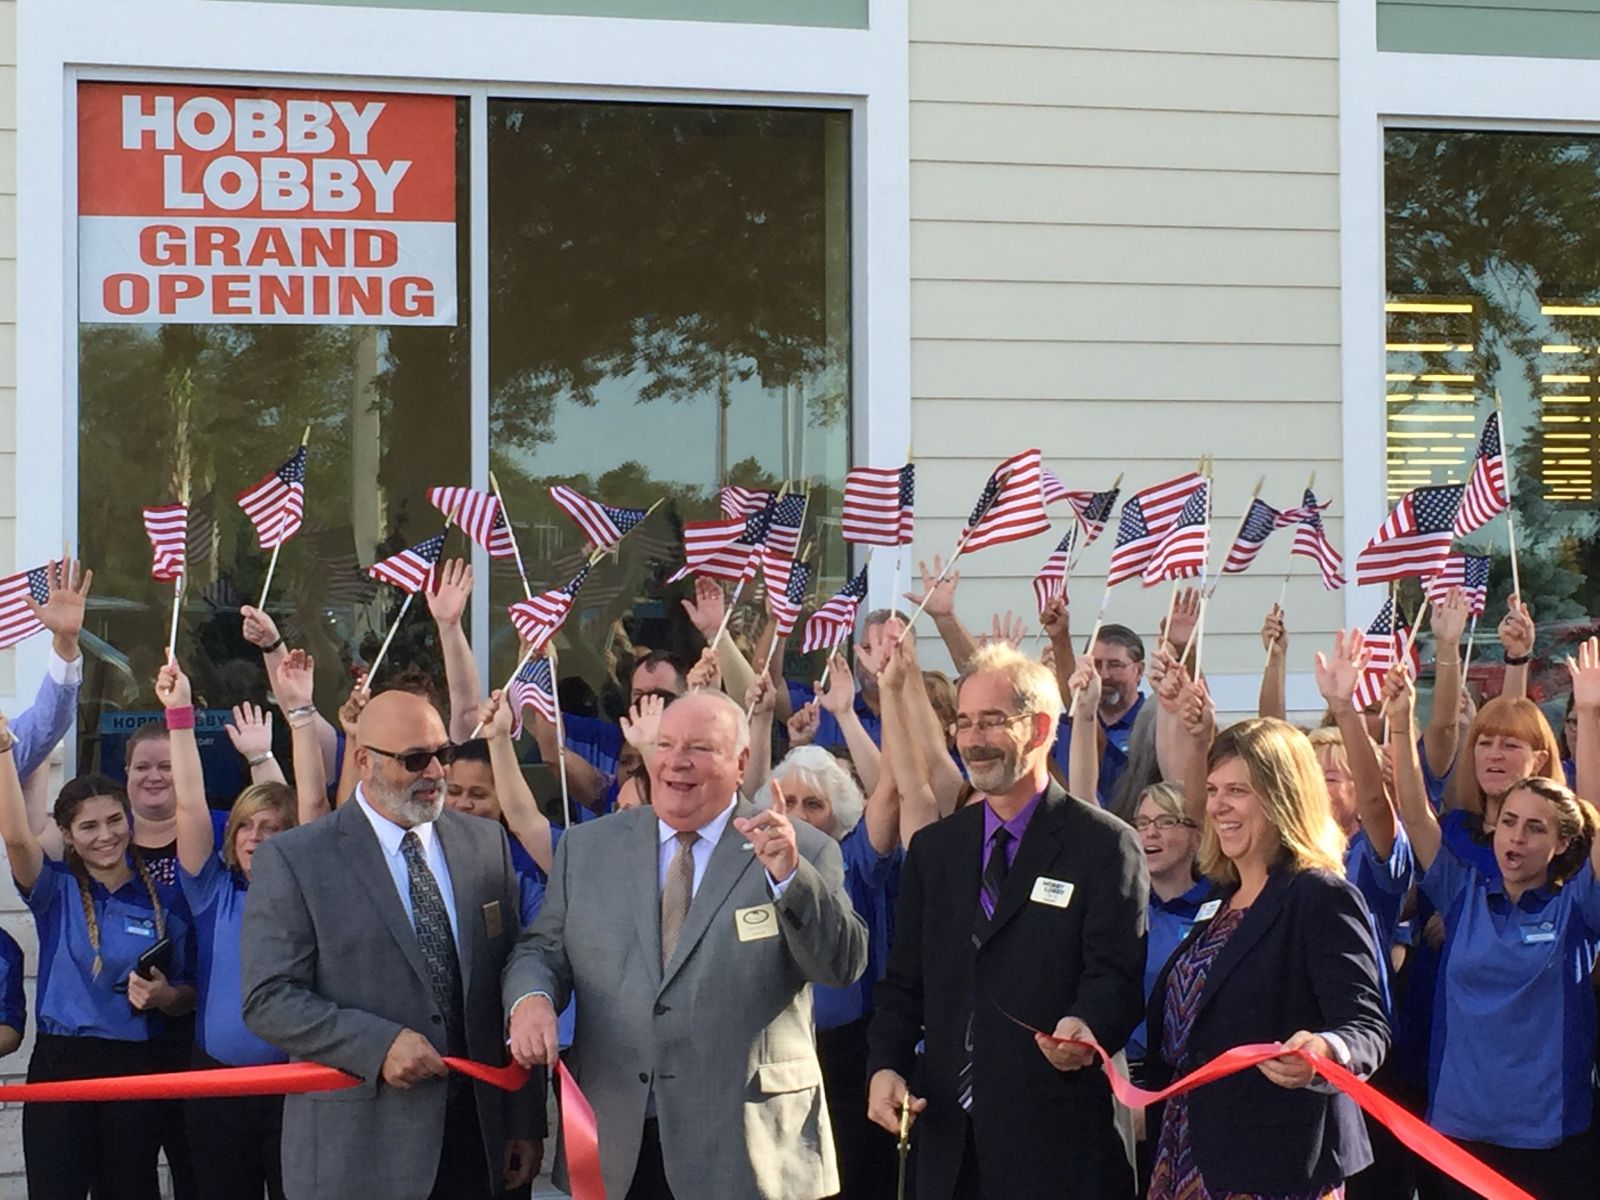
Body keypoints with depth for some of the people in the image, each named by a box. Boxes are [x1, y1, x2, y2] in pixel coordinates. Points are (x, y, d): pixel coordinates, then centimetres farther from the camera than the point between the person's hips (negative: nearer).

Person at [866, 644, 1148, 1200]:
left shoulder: (1104, 846, -3)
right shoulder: (932, 848, 14)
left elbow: (1118, 976, -11)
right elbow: (904, 981, 15)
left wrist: (1087, 1028, -32)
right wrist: (884, 1065, 0)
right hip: (948, 1135, 5)